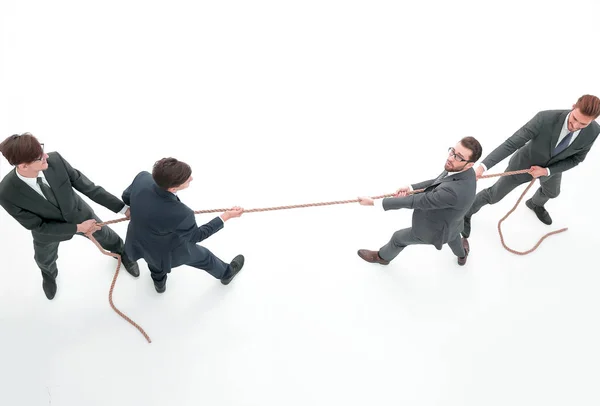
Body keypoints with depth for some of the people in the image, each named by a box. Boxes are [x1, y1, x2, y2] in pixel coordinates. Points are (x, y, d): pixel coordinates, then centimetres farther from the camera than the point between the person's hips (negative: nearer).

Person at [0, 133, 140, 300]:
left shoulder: (55, 160, -35)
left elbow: (87, 186, -24)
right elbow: (38, 226, -26)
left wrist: (123, 208, -23)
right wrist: (77, 228, -28)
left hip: (79, 214, 1)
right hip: (49, 230, -1)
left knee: (106, 236, 27)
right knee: (45, 260, 31)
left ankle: (121, 252, 65)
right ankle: (49, 274, 71)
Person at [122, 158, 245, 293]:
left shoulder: (142, 178, -31)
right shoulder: (180, 215, -44)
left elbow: (127, 197, -7)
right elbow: (195, 236, -20)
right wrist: (226, 216, -17)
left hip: (138, 241, 4)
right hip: (165, 251, -3)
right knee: (203, 256, 27)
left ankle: (159, 280, 69)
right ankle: (226, 273, 58)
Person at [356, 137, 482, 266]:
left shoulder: (453, 191, -47)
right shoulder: (462, 170, -21)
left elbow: (416, 201, -38)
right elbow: (439, 182, -2)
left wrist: (374, 202, -31)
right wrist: (411, 187, -16)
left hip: (433, 228, -7)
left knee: (399, 238, 20)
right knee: (452, 233, 41)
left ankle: (383, 256, 53)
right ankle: (462, 253, 73)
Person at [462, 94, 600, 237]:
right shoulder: (545, 118, -44)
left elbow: (576, 158, -13)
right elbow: (511, 143, -42)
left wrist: (546, 171, -27)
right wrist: (483, 166, -51)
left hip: (552, 166, 4)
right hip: (526, 161, -4)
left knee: (551, 192, 33)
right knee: (494, 194, 10)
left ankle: (535, 204, 70)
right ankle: (467, 211, 40)